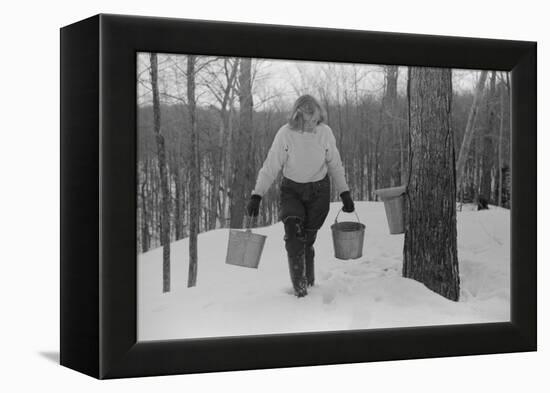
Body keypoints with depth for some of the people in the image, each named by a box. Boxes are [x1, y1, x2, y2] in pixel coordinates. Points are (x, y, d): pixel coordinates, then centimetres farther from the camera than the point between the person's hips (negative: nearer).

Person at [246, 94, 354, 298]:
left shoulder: (325, 132, -10)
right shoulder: (285, 134, -16)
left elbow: (335, 165, 4)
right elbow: (270, 167, -10)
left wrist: (345, 194, 6)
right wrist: (256, 196, -15)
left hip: (319, 191, 1)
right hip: (292, 191, -1)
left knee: (307, 238, 1)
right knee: (293, 232, -22)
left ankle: (308, 280, 24)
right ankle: (299, 283, -15)